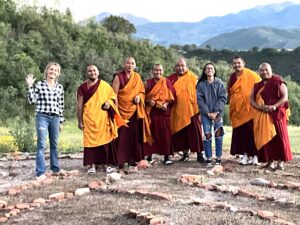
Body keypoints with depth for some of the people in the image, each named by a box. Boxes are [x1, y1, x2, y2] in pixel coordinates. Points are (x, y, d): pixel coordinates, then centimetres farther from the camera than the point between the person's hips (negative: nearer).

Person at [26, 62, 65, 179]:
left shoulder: (59, 87, 10)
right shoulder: (39, 85, 2)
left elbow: (61, 105, 13)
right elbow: (31, 100, -2)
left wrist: (61, 120, 12)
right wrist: (30, 86, -10)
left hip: (55, 118, 4)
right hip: (42, 117, -3)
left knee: (54, 144, 11)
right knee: (41, 144, -9)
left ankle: (55, 168, 24)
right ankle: (40, 172, -7)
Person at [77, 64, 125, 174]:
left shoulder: (104, 85, 8)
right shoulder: (82, 87, 4)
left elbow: (113, 95, 16)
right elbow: (79, 105, 4)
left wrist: (109, 102, -7)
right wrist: (80, 121, 0)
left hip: (103, 118, 1)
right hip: (89, 119, -1)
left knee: (105, 140, 2)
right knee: (91, 141, -2)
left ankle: (106, 164, 11)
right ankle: (92, 165, 4)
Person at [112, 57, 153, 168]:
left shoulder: (137, 77, 10)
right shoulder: (118, 77, -3)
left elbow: (142, 91, 15)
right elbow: (114, 94, -6)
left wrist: (139, 97, -7)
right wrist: (116, 109, -13)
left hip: (135, 110, 4)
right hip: (122, 109, -4)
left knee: (134, 134, 5)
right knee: (122, 135, -6)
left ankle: (132, 158, 13)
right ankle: (121, 159, -3)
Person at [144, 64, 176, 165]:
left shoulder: (167, 82, 6)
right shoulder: (148, 83, 9)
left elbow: (172, 96, 3)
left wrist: (166, 104, -13)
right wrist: (148, 101, -11)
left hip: (164, 112, -1)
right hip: (151, 112, 1)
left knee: (165, 134, -2)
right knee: (151, 134, -1)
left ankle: (166, 157, 4)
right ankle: (149, 156, 7)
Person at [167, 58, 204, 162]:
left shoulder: (192, 78, 1)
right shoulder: (171, 79, 9)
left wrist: (198, 106, -10)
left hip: (191, 109, -3)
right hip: (177, 111, 3)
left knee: (195, 132, -3)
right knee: (181, 132, 6)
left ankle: (199, 154, 5)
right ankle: (185, 154, 16)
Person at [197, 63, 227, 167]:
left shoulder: (219, 83, 5)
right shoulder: (201, 84, 6)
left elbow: (223, 98, -1)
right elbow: (200, 100, 1)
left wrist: (216, 112, -10)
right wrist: (208, 112, -9)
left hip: (218, 113, 0)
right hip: (206, 114, 0)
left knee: (218, 134, -6)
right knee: (207, 135, -3)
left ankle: (218, 159, 3)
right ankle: (208, 159, 4)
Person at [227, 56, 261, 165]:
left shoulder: (251, 75, -6)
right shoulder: (232, 77, 9)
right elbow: (230, 93, 19)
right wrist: (231, 107, 15)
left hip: (250, 109, -5)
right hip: (237, 110, 5)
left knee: (252, 132, -4)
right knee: (241, 132, 5)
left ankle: (255, 156, 3)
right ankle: (245, 155, 12)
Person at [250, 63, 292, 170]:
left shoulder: (278, 82, 1)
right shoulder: (257, 86, 16)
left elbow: (285, 97, -6)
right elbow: (251, 100, 9)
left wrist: (274, 106, -19)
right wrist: (260, 107, -11)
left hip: (276, 114, -4)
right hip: (261, 116, 4)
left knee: (279, 137, -6)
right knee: (265, 137, 0)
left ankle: (280, 162, -3)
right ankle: (270, 162, 5)